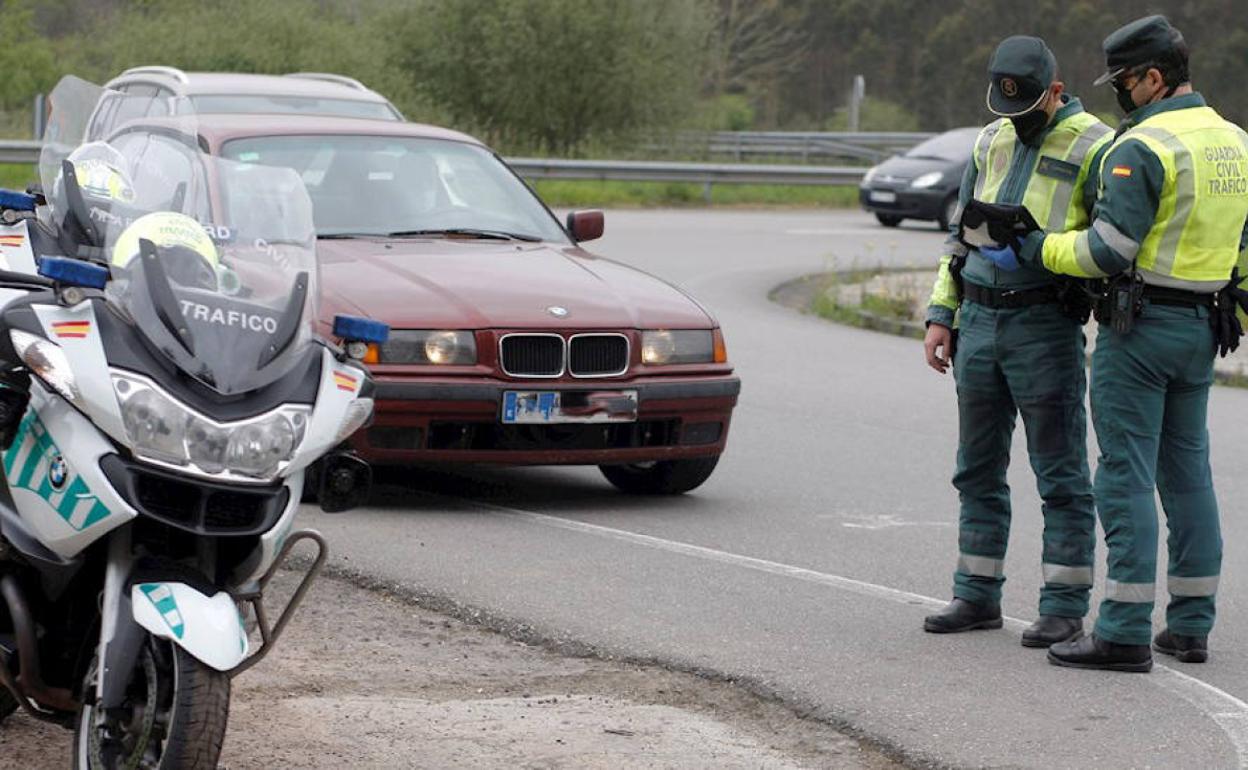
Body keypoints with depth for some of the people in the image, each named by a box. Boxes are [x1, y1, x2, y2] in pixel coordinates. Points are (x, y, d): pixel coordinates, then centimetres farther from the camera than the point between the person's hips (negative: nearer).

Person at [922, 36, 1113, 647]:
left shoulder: (1093, 148, -7)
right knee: (978, 469, 11)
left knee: (1060, 474, -2)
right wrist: (941, 316, 13)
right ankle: (977, 596, 19)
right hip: (979, 321, 7)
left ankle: (1065, 607, 3)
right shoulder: (991, 142, 13)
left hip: (1044, 326, -7)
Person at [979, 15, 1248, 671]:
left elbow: (1110, 249, -20)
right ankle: (1190, 626, 16)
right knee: (1187, 471, 13)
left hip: (1141, 326, -8)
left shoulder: (1143, 147, -16)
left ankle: (1124, 633, -8)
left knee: (1126, 476, -6)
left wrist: (1029, 250, -9)